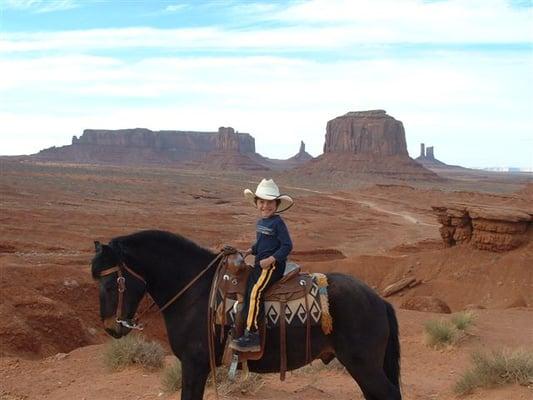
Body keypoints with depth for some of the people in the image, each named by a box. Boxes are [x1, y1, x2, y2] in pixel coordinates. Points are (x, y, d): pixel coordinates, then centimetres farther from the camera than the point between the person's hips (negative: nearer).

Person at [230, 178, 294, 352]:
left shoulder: (277, 222, -10)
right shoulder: (260, 222, 15)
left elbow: (287, 245, -13)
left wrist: (271, 259, -21)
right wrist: (251, 250, 10)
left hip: (273, 265, -9)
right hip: (260, 264, 9)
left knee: (254, 291, -23)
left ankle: (252, 335, -26)